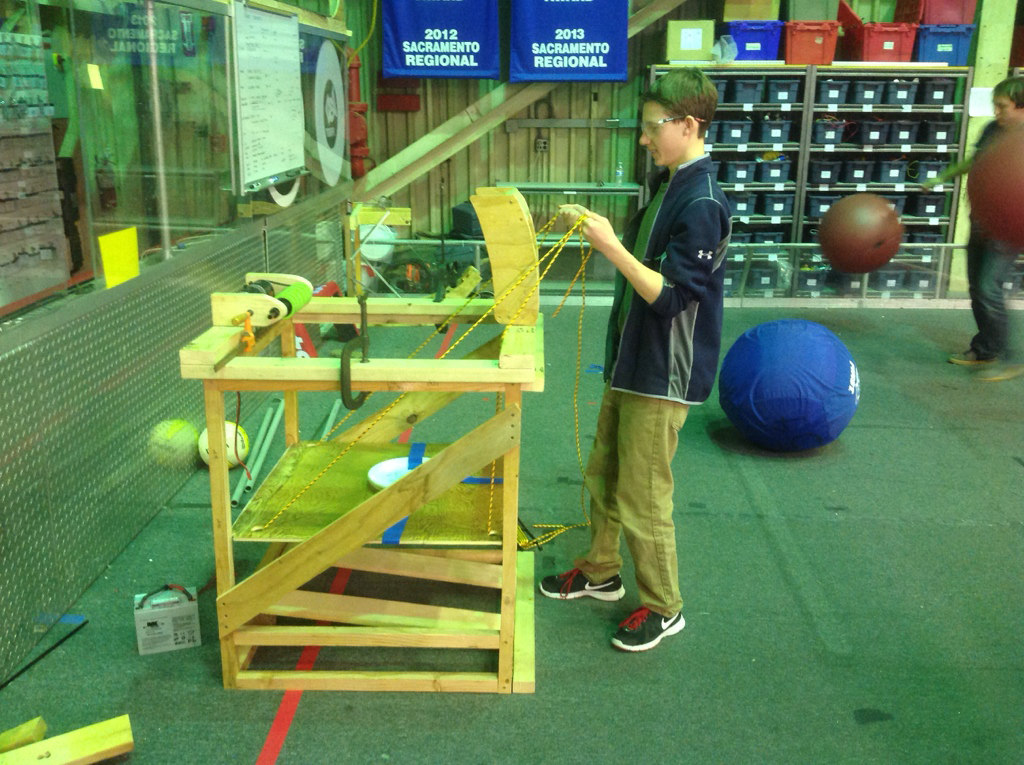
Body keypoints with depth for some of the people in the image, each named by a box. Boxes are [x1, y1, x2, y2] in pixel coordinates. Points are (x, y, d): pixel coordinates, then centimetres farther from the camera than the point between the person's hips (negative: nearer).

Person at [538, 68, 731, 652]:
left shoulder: (702, 204, -22)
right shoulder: (673, 188, 9)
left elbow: (669, 296, -26)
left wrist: (612, 246, -28)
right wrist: (593, 225, 9)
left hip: (663, 375, -10)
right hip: (633, 362, 10)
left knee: (642, 496, 1)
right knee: (604, 473, 21)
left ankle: (663, 608, 21)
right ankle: (601, 572, 40)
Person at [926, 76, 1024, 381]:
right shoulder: (992, 129, 5)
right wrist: (943, 178, 28)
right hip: (981, 222, 7)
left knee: (989, 288, -14)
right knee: (976, 288, 13)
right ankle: (985, 350, 27)